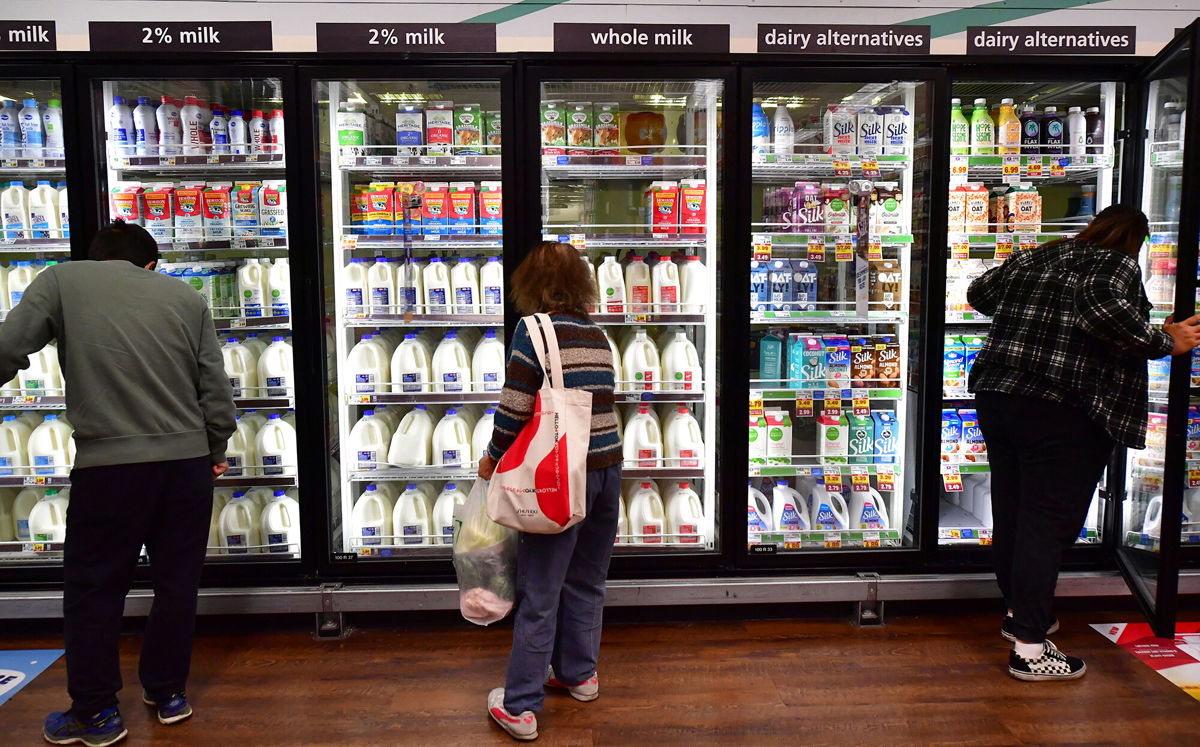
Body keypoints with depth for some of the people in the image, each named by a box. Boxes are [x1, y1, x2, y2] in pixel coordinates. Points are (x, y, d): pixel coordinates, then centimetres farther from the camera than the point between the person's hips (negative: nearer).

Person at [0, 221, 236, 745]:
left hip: (108, 464, -2)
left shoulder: (61, 280, 2)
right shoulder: (185, 297, 7)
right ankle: (167, 693, 30)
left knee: (92, 588, 14)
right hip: (187, 460, 3)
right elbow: (216, 388, 4)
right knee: (176, 582, 15)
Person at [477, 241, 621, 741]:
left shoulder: (534, 329, -9)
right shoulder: (597, 335, 9)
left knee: (539, 592, 1)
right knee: (586, 579, 20)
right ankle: (579, 673, 35)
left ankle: (520, 706, 10)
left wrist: (494, 458, 3)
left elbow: (515, 406, -13)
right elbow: (595, 403, 11)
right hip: (607, 467, 6)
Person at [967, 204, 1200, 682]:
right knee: (1049, 522, -2)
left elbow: (978, 293, 26)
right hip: (1063, 412, -7)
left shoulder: (1032, 258, 16)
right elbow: (1106, 307, -24)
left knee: (1012, 512, 17)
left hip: (996, 395, 7)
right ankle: (1029, 648, 1)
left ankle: (1020, 612, 35)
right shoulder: (1118, 265, -3)